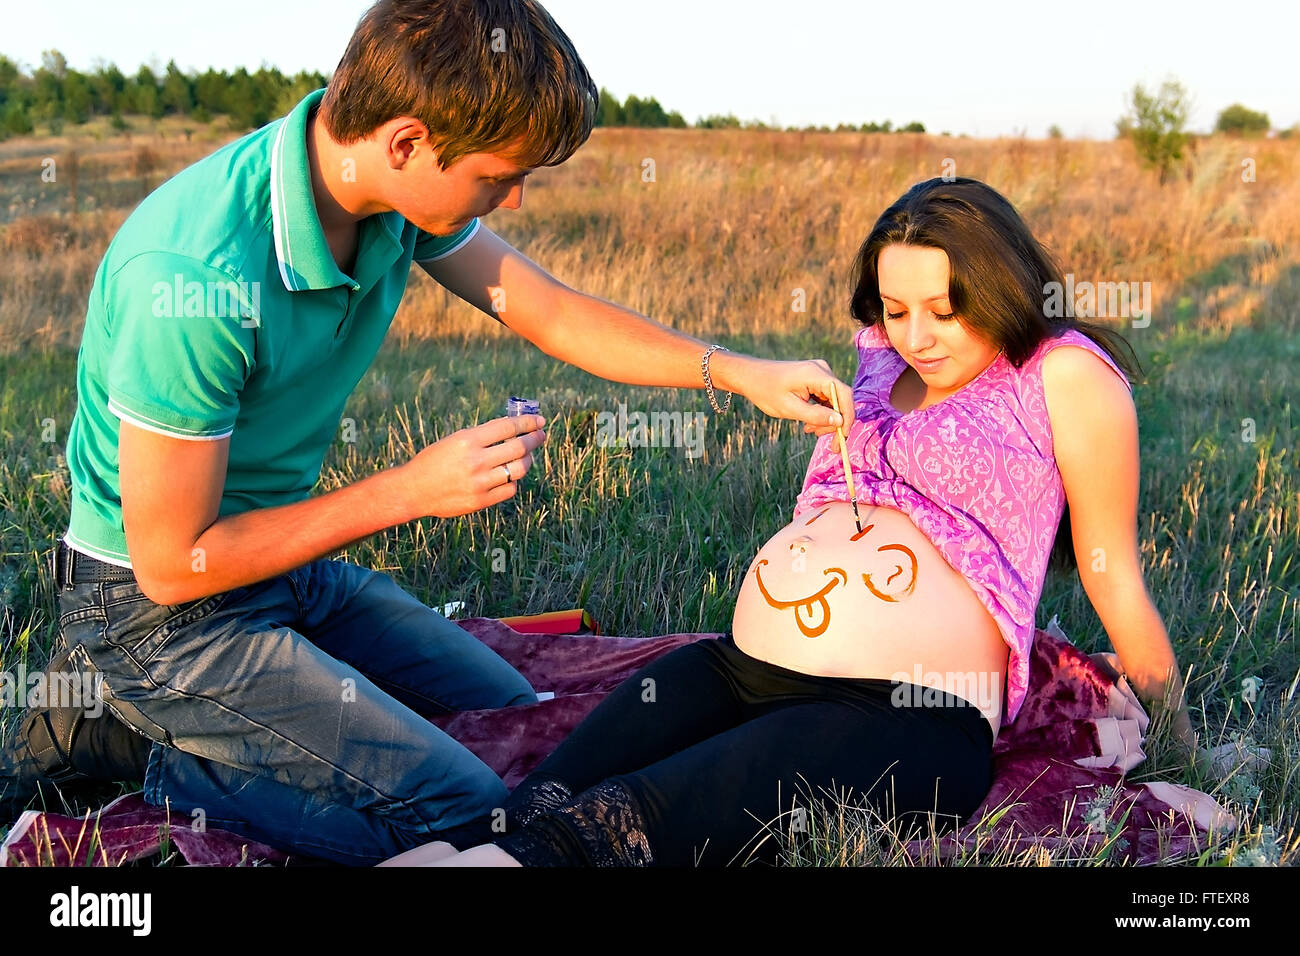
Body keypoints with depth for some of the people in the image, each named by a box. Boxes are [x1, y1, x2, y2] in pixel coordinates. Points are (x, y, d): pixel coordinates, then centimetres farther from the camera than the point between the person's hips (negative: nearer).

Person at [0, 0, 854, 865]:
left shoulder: (392, 193, -10)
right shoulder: (196, 281, -33)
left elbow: (551, 310, 6)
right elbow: (172, 563, -25)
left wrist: (738, 373, 0)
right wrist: (414, 491, -23)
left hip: (291, 567, 8)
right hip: (161, 608, -8)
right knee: (471, 817, -15)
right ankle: (137, 749, -1)